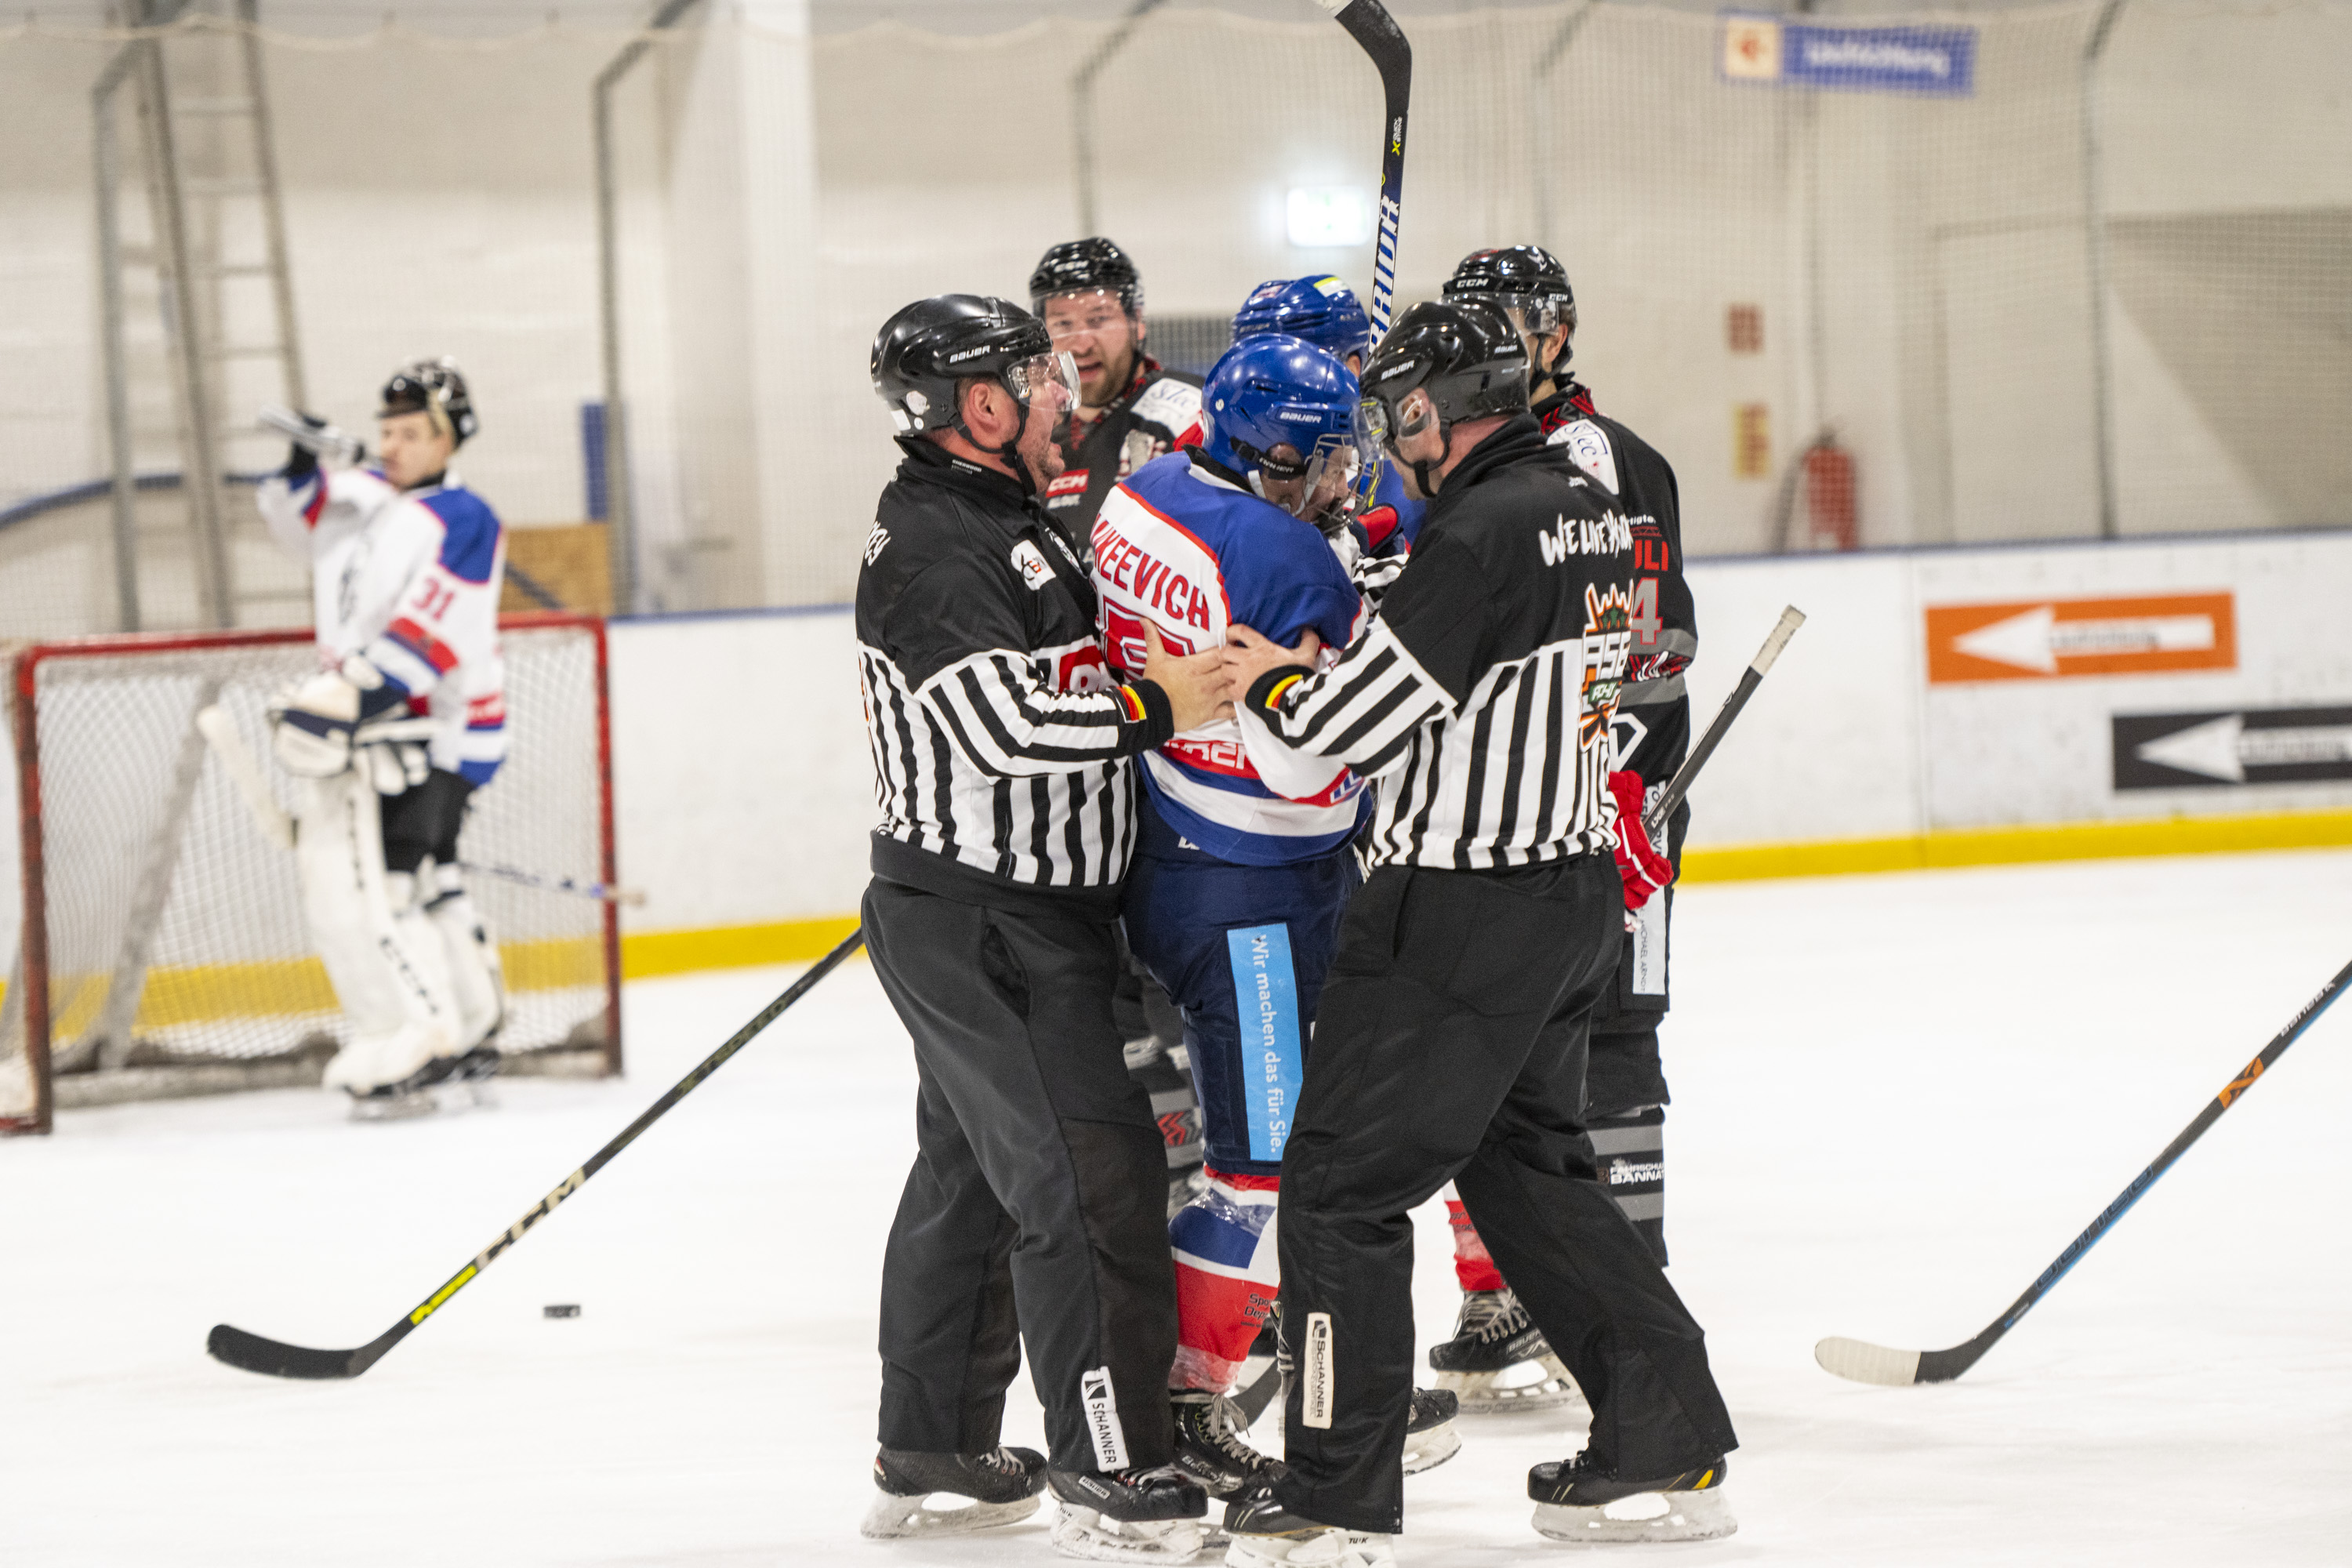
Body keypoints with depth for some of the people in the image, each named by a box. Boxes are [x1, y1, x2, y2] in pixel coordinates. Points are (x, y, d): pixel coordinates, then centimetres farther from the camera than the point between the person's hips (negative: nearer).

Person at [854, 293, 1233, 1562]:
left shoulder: (1014, 520, 14)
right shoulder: (930, 548, -18)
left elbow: (1074, 679, 26)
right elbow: (999, 715, -29)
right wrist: (1154, 707, -28)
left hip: (1038, 914, 11)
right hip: (976, 928, -11)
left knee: (973, 1173, 18)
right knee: (1087, 1174, -11)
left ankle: (930, 1455, 28)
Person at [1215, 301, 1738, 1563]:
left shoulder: (1481, 534, -21)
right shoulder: (1583, 511, 9)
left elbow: (1352, 721, -19)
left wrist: (1269, 685, 1)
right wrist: (1315, 673, 14)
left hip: (1459, 919, -9)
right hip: (1574, 884, 9)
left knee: (1343, 1178, -1)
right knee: (1526, 1161, 21)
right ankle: (1668, 1445, 20)